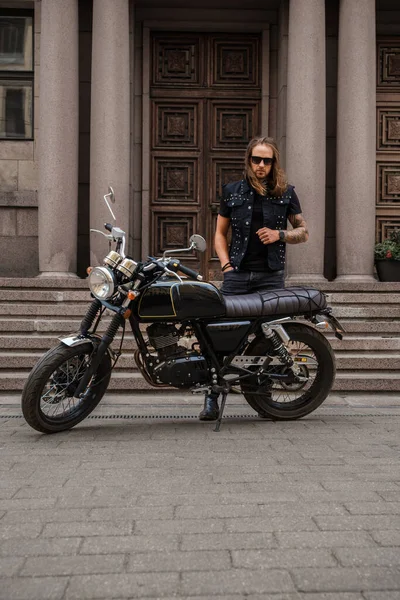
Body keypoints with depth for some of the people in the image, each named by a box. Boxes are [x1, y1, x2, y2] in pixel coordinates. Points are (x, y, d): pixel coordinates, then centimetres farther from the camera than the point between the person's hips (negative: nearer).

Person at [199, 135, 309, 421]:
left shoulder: (286, 193, 9)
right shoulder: (232, 191, 10)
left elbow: (303, 231, 13)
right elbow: (220, 233, 15)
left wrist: (279, 234, -6)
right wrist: (226, 264, 1)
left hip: (271, 275, 0)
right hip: (237, 274, 0)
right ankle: (212, 397, -2)